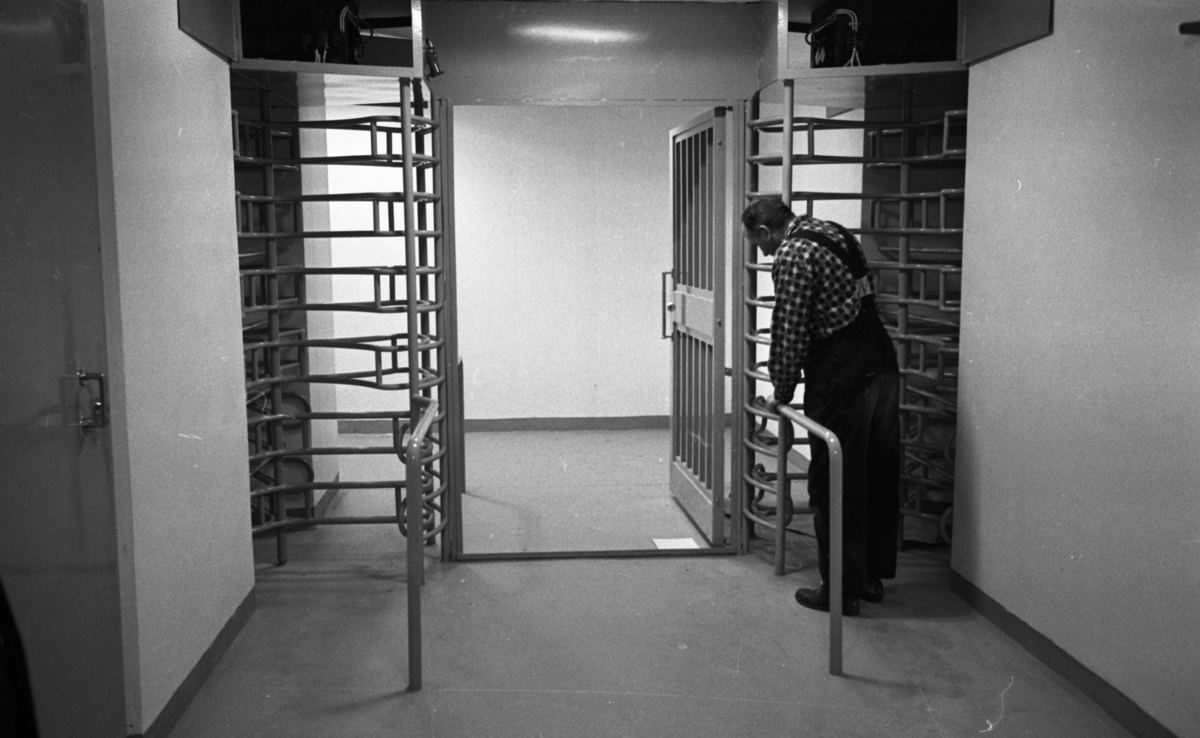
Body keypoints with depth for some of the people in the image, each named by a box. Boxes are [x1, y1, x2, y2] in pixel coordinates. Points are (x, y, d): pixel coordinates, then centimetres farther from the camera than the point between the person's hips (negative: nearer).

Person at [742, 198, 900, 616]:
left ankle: (842, 589, 10)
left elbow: (789, 332, -13)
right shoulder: (834, 233, 15)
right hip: (882, 365, 9)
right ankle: (872, 577, 27)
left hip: (840, 379, -9)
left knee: (833, 485, 2)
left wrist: (781, 392, 1)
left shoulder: (792, 256, -11)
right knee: (878, 477, 15)